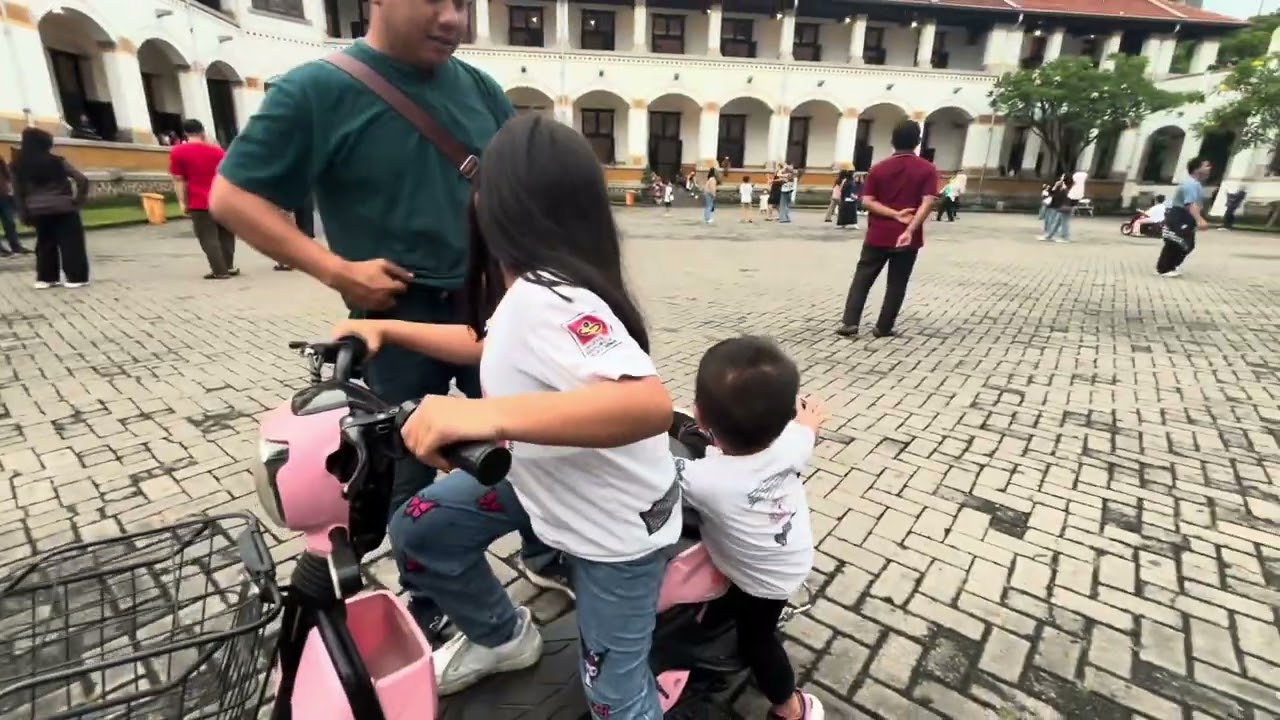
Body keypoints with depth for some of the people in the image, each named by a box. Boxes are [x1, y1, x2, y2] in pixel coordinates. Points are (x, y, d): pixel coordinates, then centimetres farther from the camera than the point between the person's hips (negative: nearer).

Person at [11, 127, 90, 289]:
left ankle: (45, 278, 18)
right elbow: (82, 179, -15)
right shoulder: (56, 161, -7)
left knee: (45, 244, 15)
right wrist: (78, 200, -4)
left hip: (37, 212, 4)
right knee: (71, 243, 2)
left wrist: (24, 215, 11)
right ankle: (76, 278, 1)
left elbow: (18, 193, 5)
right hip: (62, 209, -4)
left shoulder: (19, 166, 4)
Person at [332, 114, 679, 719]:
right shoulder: (529, 288, -4)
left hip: (616, 523, -8)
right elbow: (489, 344, 16)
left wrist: (489, 414, -52)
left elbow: (651, 403, -47)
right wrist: (386, 328, 13)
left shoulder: (548, 300, -33)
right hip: (547, 479, 9)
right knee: (419, 530, 14)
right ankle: (501, 637, 36)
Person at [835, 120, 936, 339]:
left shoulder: (878, 168, 2)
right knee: (897, 283, 9)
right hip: (907, 237, -1)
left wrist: (895, 214, -10)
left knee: (862, 278, 8)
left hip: (878, 235, 1)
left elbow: (867, 201, -7)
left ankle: (849, 323, -1)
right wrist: (910, 229, -20)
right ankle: (883, 327, 13)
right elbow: (928, 202, -14)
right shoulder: (927, 169, -2)